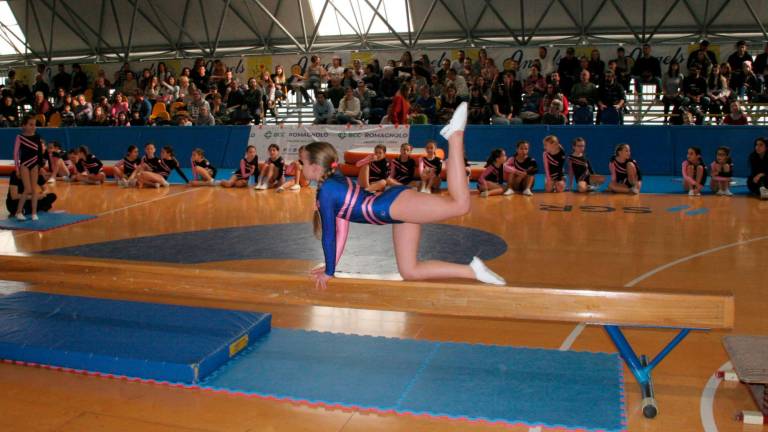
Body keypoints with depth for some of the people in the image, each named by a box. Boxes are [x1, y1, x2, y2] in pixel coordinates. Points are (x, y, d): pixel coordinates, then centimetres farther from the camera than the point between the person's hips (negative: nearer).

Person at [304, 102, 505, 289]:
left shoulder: (326, 191, -5)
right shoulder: (335, 182, 22)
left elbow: (329, 234, -4)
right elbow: (340, 228, 27)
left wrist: (329, 272, 4)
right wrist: (331, 265, 30)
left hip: (397, 204, -9)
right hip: (398, 209, 9)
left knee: (459, 204, -24)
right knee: (409, 272, 8)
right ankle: (473, 271, 3)